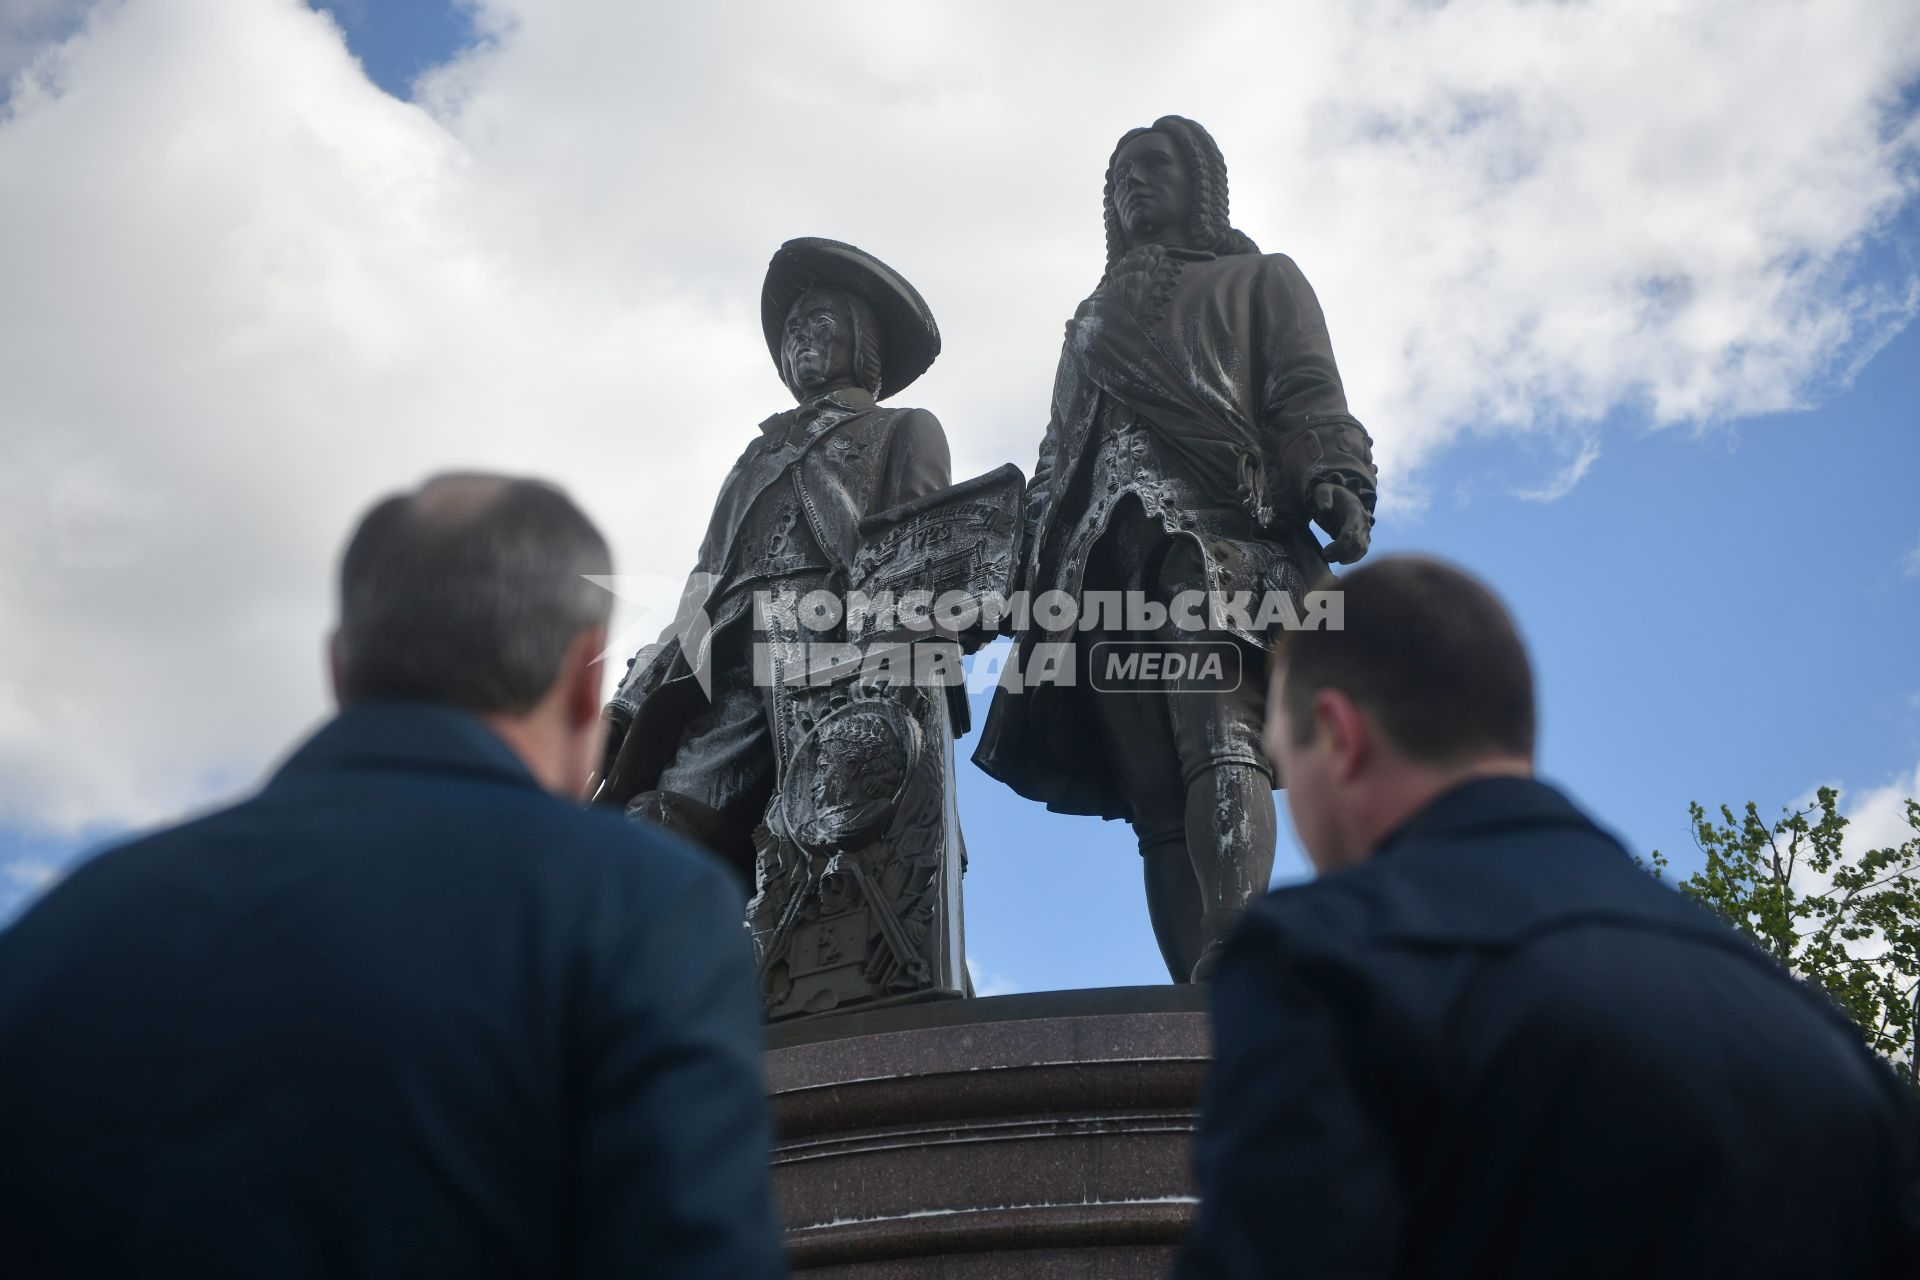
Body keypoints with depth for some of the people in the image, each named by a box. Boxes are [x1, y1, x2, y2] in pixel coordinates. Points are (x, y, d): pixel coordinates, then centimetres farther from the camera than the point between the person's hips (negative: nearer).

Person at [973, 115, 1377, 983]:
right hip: (1106, 559, 4)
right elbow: (1057, 458, 29)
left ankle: (1234, 960, -44)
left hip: (1218, 532, -4)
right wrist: (1033, 570, 13)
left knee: (1216, 739, -28)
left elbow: (1309, 398, 8)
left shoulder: (1258, 279, 25)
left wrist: (1336, 481, -14)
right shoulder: (1095, 321, 38)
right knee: (1156, 793, -11)